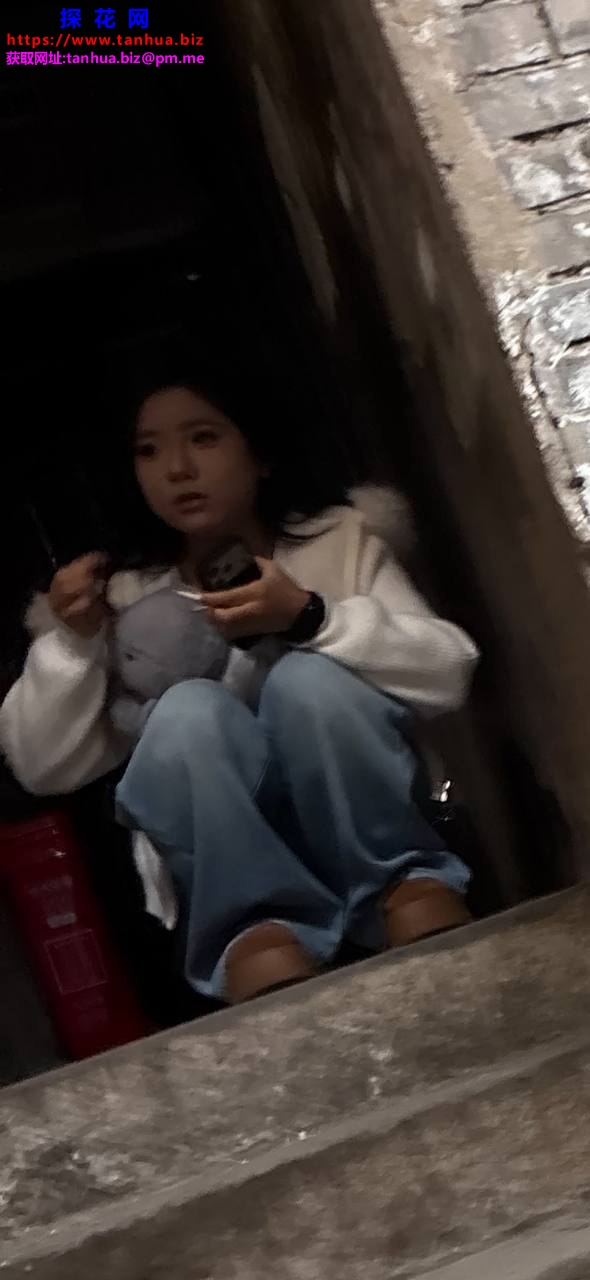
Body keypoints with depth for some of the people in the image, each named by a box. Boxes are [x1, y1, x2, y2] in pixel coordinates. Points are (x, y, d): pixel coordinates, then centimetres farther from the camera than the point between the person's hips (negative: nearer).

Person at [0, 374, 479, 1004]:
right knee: (187, 710, -28)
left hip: (366, 833, 0)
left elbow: (448, 672, -7)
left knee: (308, 677, -27)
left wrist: (309, 617, -21)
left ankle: (411, 889, -20)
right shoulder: (126, 600, 9)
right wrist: (71, 641, -12)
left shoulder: (341, 538, 7)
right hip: (229, 872, 1)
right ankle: (260, 935, -32)